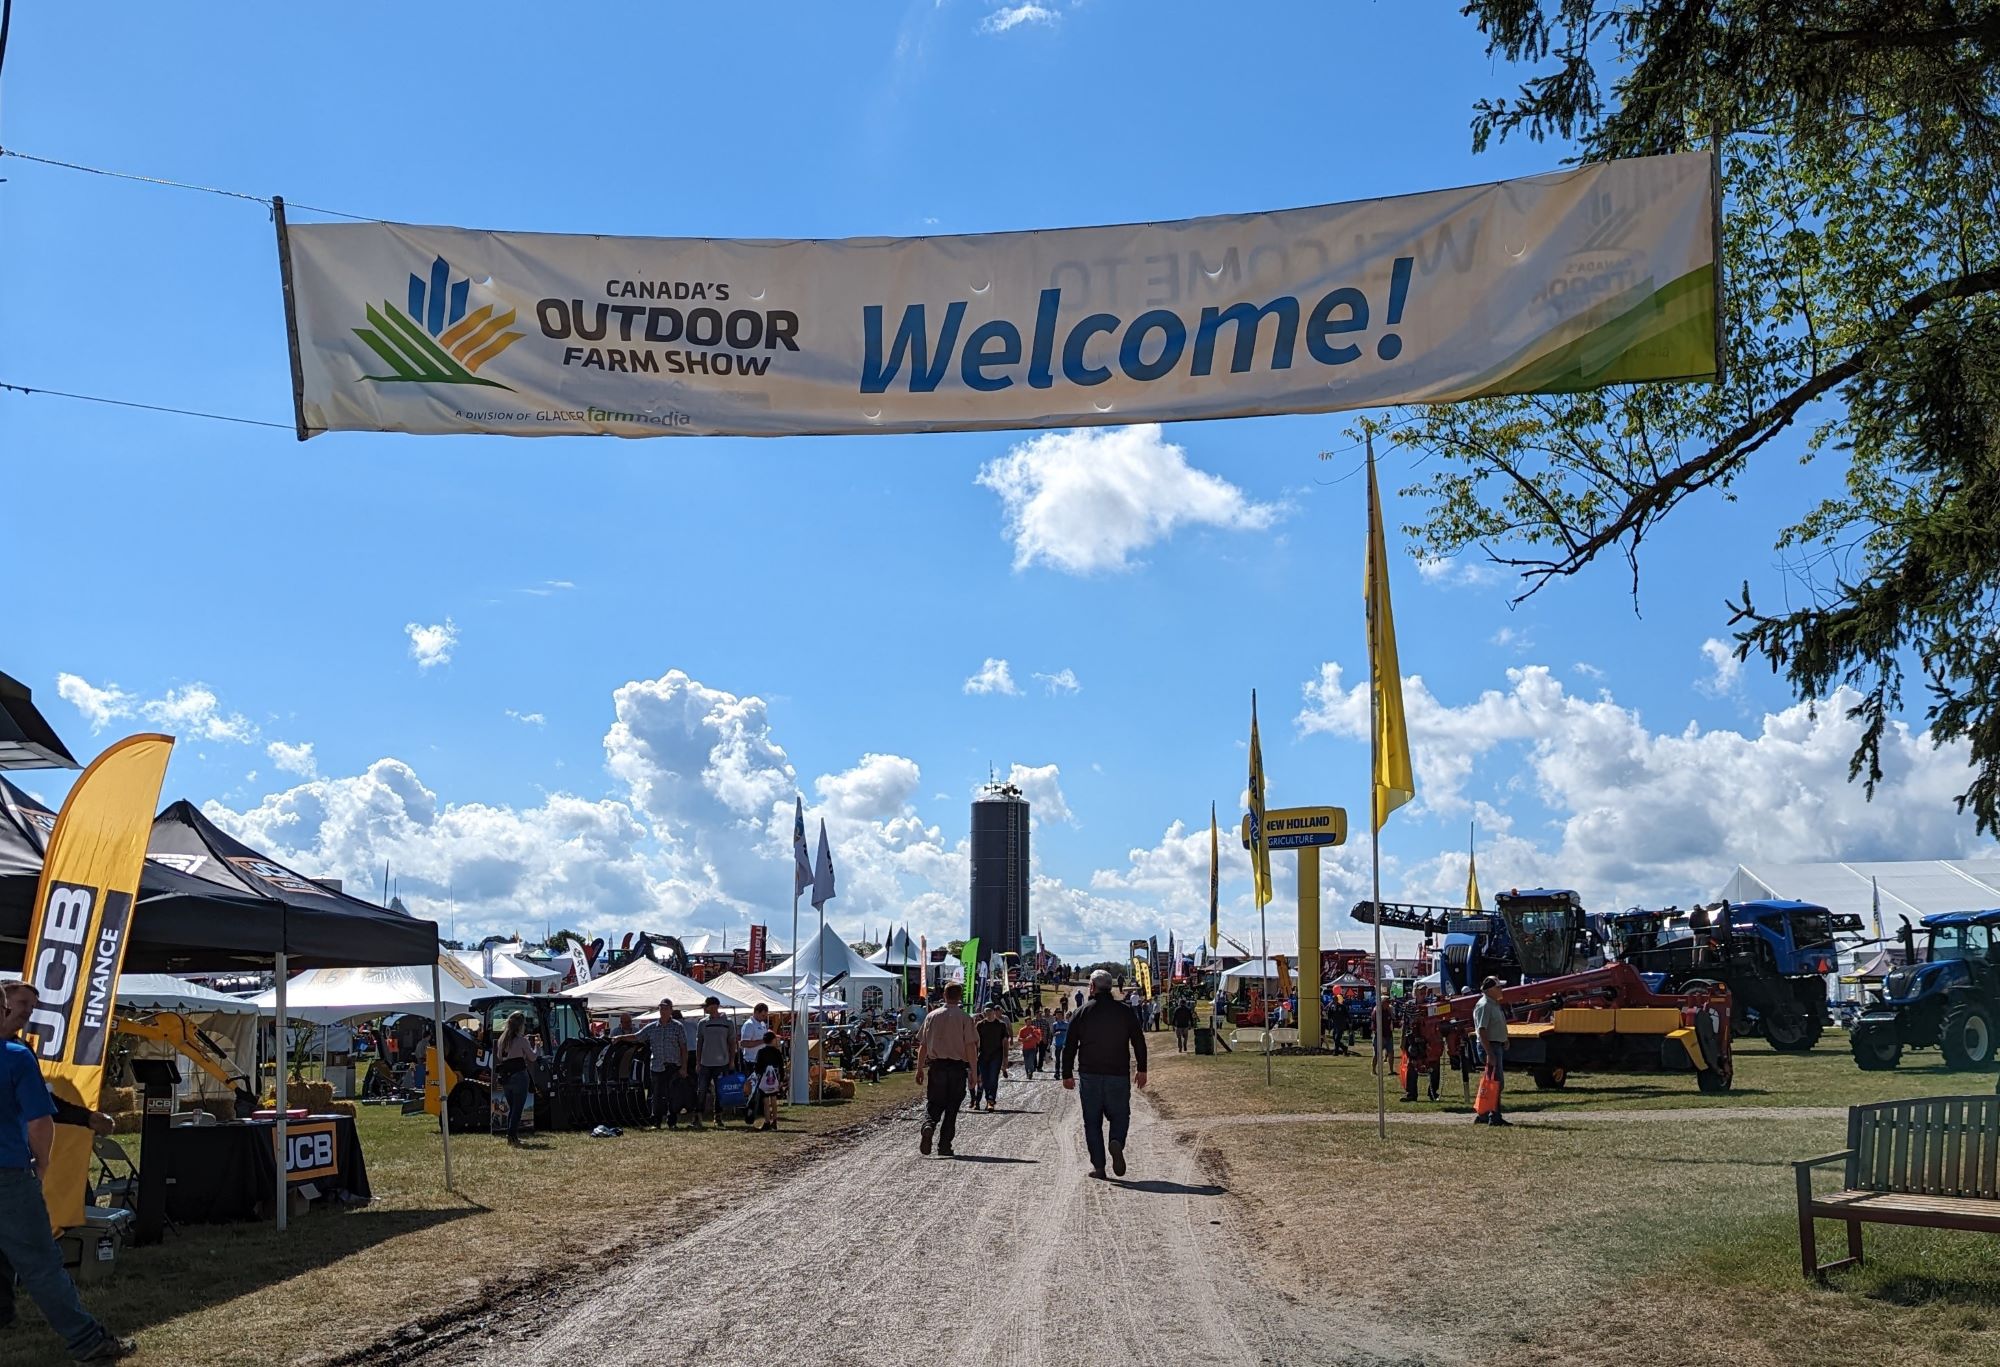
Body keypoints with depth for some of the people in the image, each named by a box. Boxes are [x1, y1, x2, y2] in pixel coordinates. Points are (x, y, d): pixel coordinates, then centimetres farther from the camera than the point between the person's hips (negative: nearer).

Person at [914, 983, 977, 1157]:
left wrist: (920, 1069, 12)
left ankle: (928, 1125, -21)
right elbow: (971, 1046, -9)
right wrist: (973, 1071, -4)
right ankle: (944, 1146, 8)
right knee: (951, 1107, 8)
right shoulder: (964, 1018, -4)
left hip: (936, 1066, 2)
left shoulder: (932, 1016, 4)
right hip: (958, 1067, -2)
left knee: (933, 1103, 9)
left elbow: (923, 1045, 6)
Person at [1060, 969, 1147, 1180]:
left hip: (1089, 1076, 0)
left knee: (1092, 1121, 7)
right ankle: (1117, 1143, -18)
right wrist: (1142, 1070, 15)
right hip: (1118, 1076, 0)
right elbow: (1139, 1042, 6)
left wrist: (1067, 1074, 9)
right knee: (1119, 1115, 12)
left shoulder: (1083, 1013, 0)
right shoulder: (1126, 1012, 3)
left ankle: (1098, 1165, 2)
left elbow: (1069, 1046, 2)